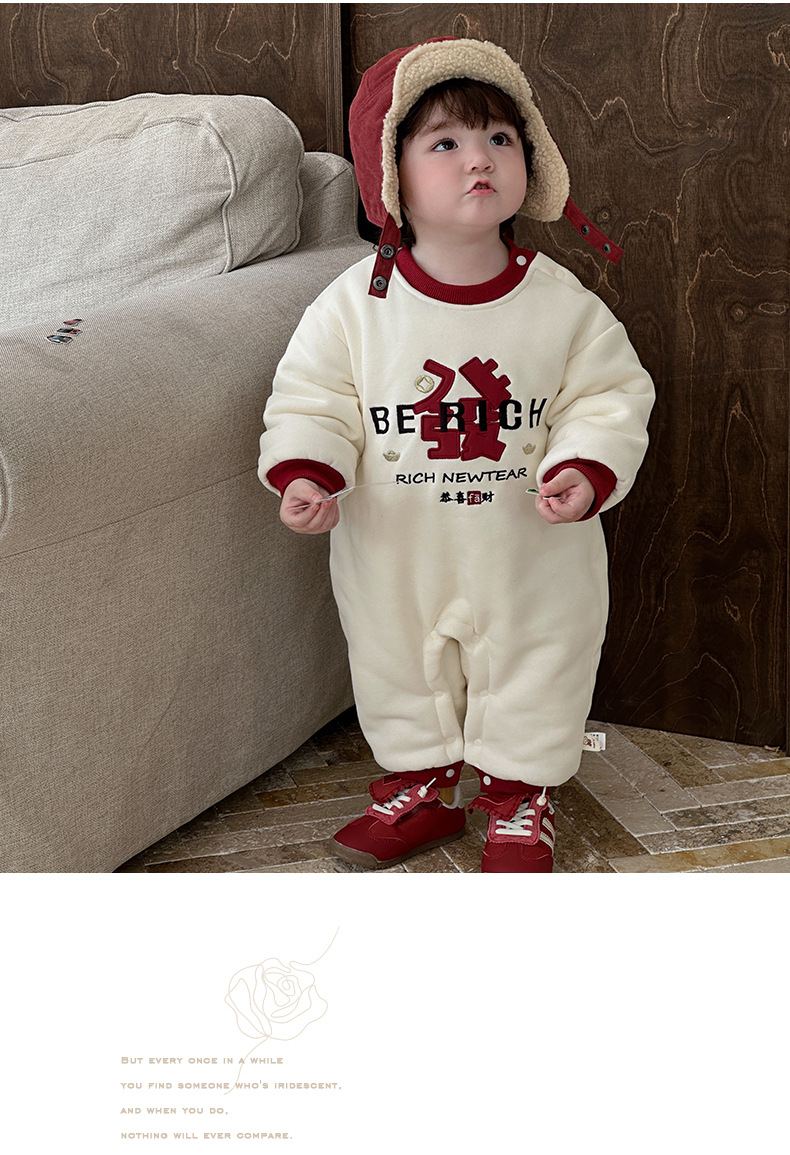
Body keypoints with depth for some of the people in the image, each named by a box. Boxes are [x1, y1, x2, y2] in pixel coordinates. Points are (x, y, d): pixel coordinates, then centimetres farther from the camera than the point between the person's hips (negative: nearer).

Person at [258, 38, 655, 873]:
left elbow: (609, 396, -5)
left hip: (528, 561, 0)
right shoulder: (356, 303, -11)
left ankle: (519, 797, 37)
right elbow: (310, 399, -5)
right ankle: (417, 785, 42)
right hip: (393, 559, 1)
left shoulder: (561, 302, -11)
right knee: (399, 674, 19)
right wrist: (304, 473, -22)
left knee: (532, 677, 15)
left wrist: (584, 467, -23)